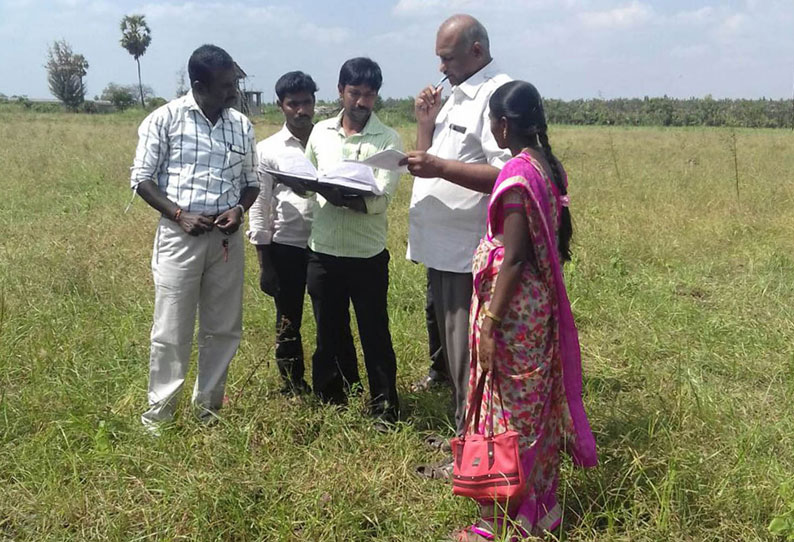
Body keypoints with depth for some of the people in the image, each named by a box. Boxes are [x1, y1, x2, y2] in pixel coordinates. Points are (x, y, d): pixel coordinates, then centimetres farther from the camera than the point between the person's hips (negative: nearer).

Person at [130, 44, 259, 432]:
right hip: (179, 236, -4)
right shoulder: (165, 119, -5)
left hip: (226, 238, 4)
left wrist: (239, 209, -8)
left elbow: (251, 181, 14)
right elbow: (142, 179, -3)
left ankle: (208, 408, 25)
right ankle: (158, 412, 17)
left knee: (223, 329, 9)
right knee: (171, 331, 1)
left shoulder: (242, 125, 7)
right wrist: (180, 215, -15)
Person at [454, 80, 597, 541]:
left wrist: (490, 325, -19)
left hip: (514, 309, -9)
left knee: (508, 410, 2)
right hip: (542, 304, 9)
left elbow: (513, 258, -21)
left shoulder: (518, 172, -19)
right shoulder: (550, 166, 7)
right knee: (536, 403, 18)